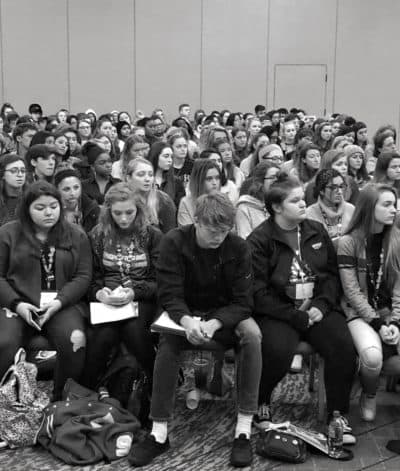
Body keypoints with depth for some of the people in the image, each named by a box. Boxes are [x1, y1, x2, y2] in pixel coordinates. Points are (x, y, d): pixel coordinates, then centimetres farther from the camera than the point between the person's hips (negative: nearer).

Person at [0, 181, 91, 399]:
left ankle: (62, 401, -7)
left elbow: (83, 276, 4)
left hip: (62, 305, 1)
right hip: (18, 305, 0)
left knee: (75, 341, -28)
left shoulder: (76, 236, 10)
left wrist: (59, 301, -12)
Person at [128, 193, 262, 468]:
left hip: (226, 315, 1)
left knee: (252, 335, -32)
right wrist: (186, 320, -40)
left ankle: (244, 431, -25)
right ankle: (159, 433, -24)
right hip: (186, 313, 0)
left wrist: (215, 323, -35)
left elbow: (243, 301, -14)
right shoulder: (174, 243, -14)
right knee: (168, 340, -33)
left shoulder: (238, 248, -12)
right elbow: (170, 295, -17)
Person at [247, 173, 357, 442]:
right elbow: (259, 292, -10)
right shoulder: (259, 240, -4)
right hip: (278, 311, -4)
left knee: (344, 346, -21)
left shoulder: (317, 231, 12)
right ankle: (261, 402, 1)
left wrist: (321, 306, -8)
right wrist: (297, 317, -14)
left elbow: (333, 273, 11)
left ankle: (338, 415, -3)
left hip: (318, 307, 4)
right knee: (278, 352, -31)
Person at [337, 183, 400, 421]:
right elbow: (352, 292, -9)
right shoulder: (349, 242, -8)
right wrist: (377, 324, -16)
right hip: (360, 312, -3)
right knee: (372, 356, -31)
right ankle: (369, 397, 2)